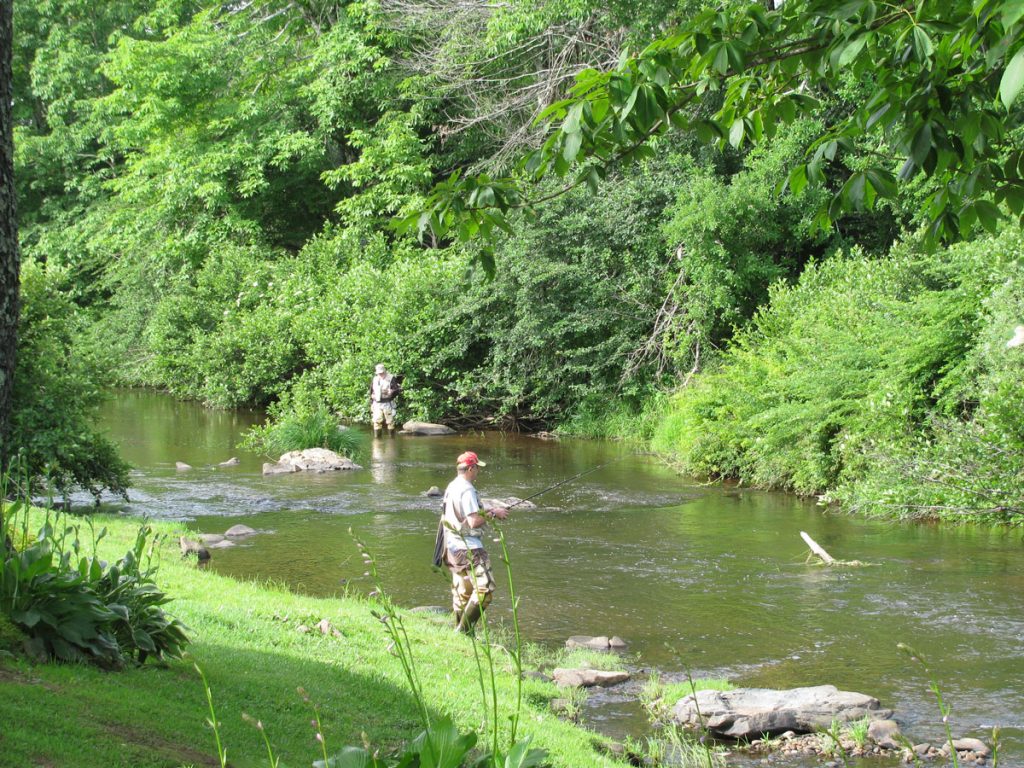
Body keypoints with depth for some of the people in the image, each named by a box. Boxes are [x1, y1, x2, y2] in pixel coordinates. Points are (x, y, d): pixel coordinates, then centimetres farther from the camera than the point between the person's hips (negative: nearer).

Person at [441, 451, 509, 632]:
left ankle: (459, 631, 17)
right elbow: (474, 522, -21)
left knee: (462, 591, 15)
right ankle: (464, 629, -13)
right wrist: (493, 513, -7)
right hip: (469, 548, -10)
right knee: (484, 588, -11)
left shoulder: (451, 488, 13)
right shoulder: (467, 490, -16)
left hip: (453, 547, 10)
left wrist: (488, 512, 17)